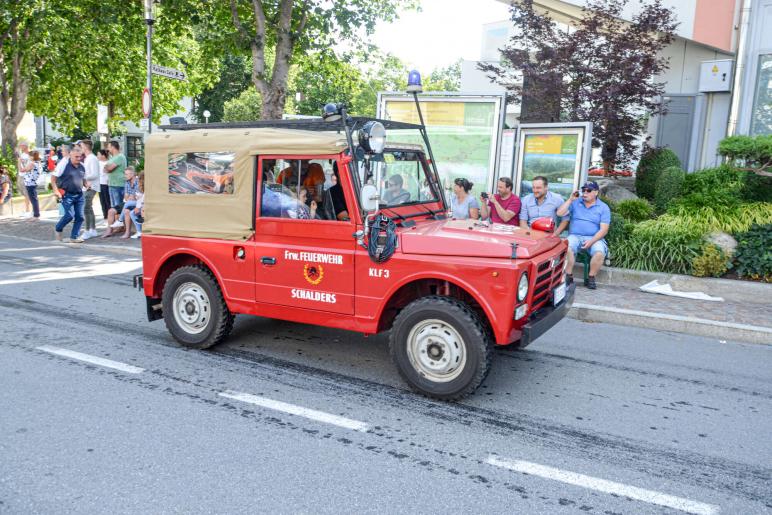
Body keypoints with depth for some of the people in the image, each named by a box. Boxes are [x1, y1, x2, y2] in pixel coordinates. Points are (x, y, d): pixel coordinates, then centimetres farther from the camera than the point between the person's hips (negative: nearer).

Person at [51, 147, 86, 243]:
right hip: (67, 195, -6)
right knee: (70, 215, -13)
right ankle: (58, 229, 15)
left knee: (79, 217, 1)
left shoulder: (82, 166, 10)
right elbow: (53, 178, -6)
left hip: (79, 195, 6)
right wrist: (56, 191, -15)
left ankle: (74, 237, 11)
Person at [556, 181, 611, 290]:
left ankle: (591, 278, -12)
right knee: (567, 248, -33)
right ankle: (568, 276, -21)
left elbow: (603, 229, -1)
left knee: (600, 253, -32)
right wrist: (570, 199, -3)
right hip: (574, 236, 1)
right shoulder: (575, 203, 12)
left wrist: (591, 241, -16)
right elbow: (560, 213, 2)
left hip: (594, 238, -1)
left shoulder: (603, 208, 6)